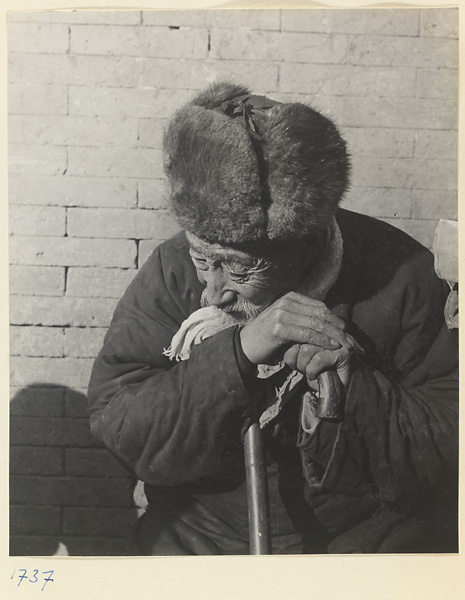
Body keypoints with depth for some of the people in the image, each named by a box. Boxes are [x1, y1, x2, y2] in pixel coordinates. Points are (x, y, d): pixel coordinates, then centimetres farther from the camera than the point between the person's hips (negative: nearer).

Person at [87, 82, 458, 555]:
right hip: (202, 539, 0)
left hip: (372, 534, 1)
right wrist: (239, 352, -26)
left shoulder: (399, 279, -12)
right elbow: (116, 430, -15)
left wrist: (352, 384, -25)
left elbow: (447, 458, -9)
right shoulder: (172, 271, -9)